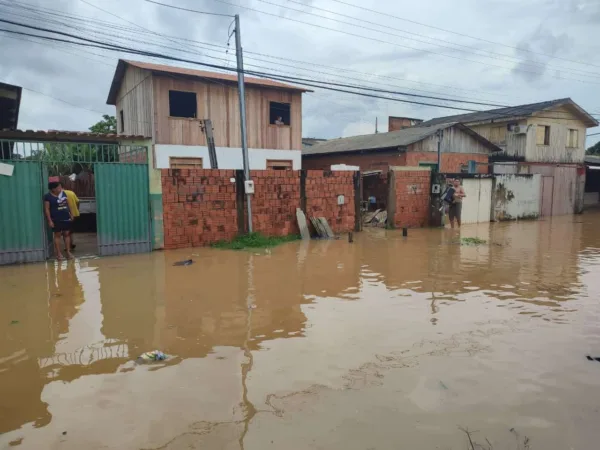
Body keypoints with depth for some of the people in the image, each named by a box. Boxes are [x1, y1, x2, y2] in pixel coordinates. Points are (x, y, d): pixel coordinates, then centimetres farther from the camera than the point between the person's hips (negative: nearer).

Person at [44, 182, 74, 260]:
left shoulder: (63, 193, 8)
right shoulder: (48, 197, -9)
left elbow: (67, 204, 17)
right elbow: (46, 209, -10)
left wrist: (71, 214, 15)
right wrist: (50, 220, -14)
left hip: (66, 218, 5)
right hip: (56, 220, -5)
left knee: (67, 234, 7)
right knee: (57, 235, 2)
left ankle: (68, 252, 12)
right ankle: (58, 253, 8)